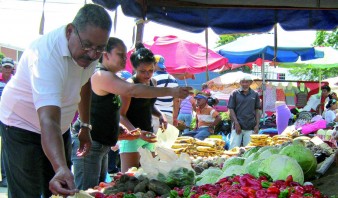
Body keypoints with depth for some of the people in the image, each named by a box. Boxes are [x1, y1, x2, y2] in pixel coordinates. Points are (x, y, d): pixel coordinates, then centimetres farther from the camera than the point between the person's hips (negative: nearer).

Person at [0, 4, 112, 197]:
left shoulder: (90, 51, -11)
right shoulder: (47, 55, -36)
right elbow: (48, 121, -47)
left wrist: (85, 126, 10)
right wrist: (61, 168, -60)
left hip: (61, 127, 8)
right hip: (22, 126, -7)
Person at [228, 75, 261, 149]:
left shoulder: (255, 94, 8)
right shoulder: (235, 93, 2)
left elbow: (257, 110, 12)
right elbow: (231, 109, 1)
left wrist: (257, 125, 3)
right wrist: (236, 123, -8)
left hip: (251, 127, 2)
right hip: (238, 126, -2)